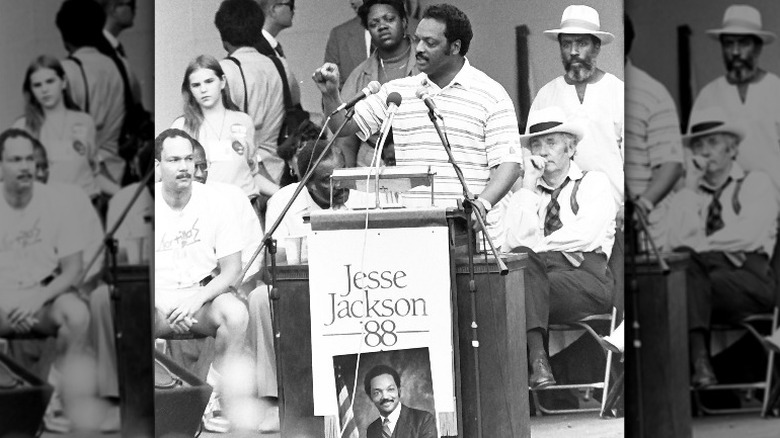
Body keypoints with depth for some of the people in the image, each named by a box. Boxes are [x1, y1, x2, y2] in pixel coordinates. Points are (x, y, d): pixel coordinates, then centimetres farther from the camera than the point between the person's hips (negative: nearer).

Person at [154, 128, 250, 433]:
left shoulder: (215, 202, -1)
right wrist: (167, 311, -18)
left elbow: (231, 269, -1)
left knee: (236, 313, -32)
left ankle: (214, 401, -19)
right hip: (157, 297, 0)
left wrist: (196, 300, -20)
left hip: (203, 293, 1)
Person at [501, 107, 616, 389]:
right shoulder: (525, 195, 24)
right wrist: (529, 186, 3)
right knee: (523, 258, -32)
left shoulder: (594, 183, 14)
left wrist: (536, 244, -4)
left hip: (585, 276, -3)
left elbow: (587, 234, -4)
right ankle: (536, 357, -45)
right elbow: (514, 241, 3)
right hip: (536, 271, 3)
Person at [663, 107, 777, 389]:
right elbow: (674, 242, 4)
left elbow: (750, 235, -4)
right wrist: (693, 191, 1)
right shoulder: (686, 197, 22)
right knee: (687, 262, -33)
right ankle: (698, 358, -45)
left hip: (749, 277, -3)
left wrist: (700, 245, -7)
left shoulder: (756, 184, 13)